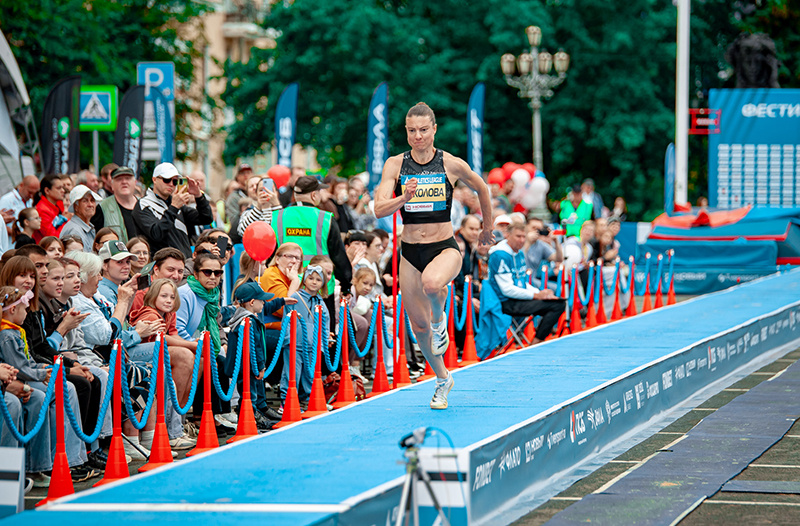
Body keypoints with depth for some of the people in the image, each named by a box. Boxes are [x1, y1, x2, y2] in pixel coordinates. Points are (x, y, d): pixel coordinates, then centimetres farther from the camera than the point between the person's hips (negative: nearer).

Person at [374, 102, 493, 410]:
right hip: (410, 252, 3)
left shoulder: (452, 165, -5)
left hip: (445, 248, -3)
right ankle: (442, 379, 32)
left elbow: (482, 189, 14)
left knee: (431, 283, -38)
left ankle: (440, 320, -3)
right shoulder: (395, 165, -2)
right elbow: (379, 210, -11)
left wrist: (487, 228, 23)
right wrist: (404, 198, -30)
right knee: (419, 326, 7)